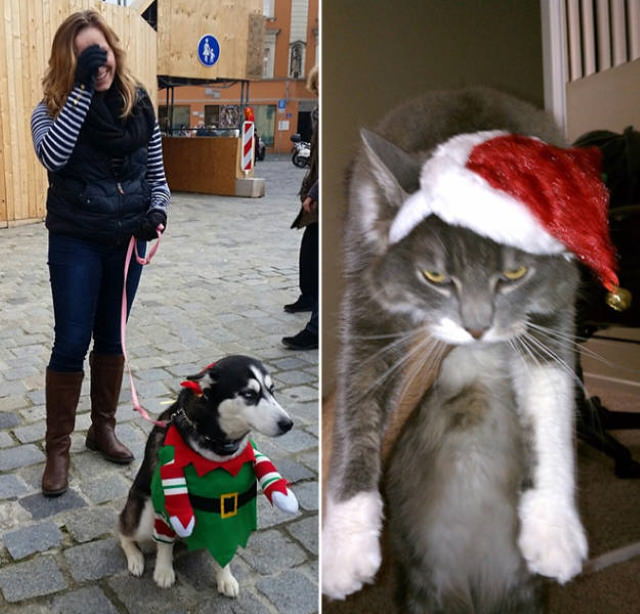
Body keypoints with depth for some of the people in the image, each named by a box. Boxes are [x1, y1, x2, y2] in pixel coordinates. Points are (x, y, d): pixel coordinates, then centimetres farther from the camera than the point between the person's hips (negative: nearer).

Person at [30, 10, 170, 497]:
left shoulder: (139, 105, 1)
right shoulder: (54, 108, -7)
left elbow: (156, 173, 8)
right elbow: (52, 155, -29)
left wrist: (158, 210, -11)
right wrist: (83, 87, -28)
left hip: (128, 239, 3)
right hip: (76, 242, -3)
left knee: (112, 338, 13)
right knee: (72, 343, -2)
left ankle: (103, 428, 30)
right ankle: (58, 448, 13)